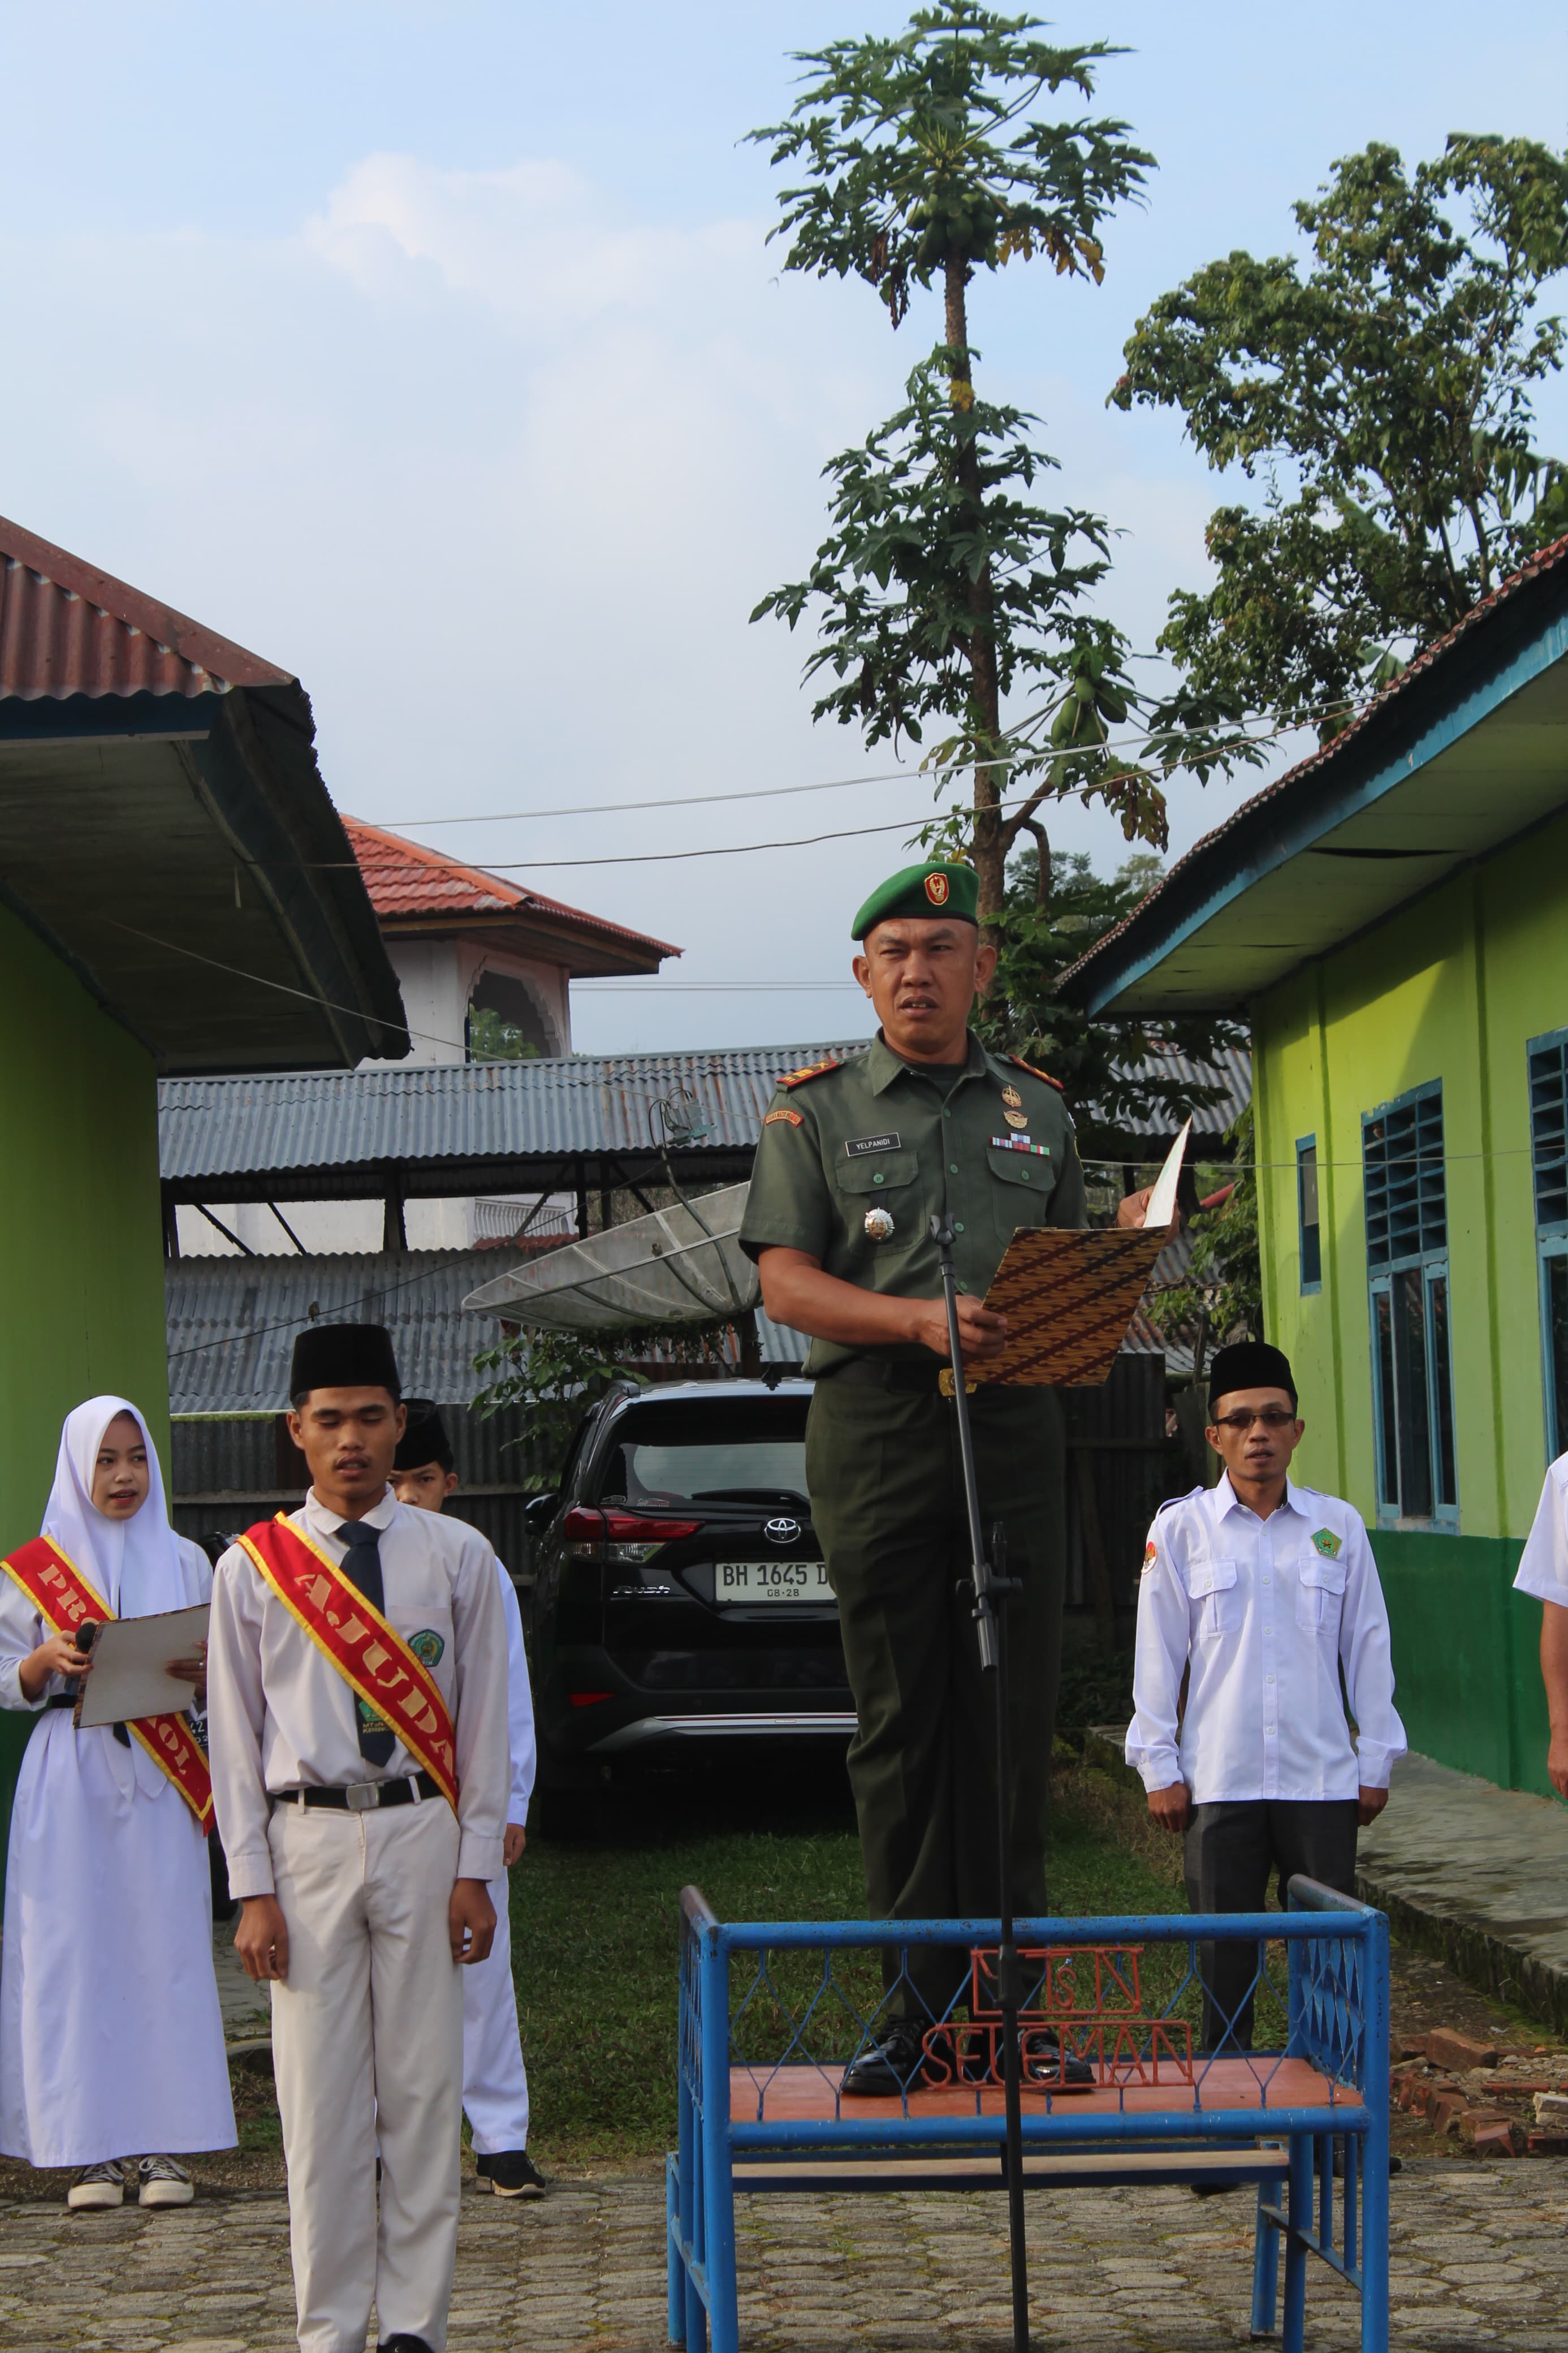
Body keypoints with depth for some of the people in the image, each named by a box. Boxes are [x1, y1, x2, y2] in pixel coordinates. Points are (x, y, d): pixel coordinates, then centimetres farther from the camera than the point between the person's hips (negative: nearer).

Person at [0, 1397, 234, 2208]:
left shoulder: (184, 1562, 11)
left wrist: (203, 1673, -11)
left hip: (159, 1779, 1)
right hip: (70, 1781, -1)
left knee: (165, 1944, -3)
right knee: (77, 1949, -5)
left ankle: (160, 2142, 2)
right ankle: (90, 2145, 1)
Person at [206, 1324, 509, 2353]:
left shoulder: (457, 1557, 4)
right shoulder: (251, 1567, 3)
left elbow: (485, 1721, 5)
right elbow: (236, 1737, 3)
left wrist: (476, 1869, -1)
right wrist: (254, 1889, -3)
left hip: (423, 1830, 1)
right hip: (308, 1838, 0)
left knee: (424, 2089, 3)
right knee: (322, 2101, 2)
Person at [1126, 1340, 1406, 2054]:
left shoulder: (1338, 1527, 7)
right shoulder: (1180, 1528, 3)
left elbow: (1367, 1647, 10)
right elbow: (1157, 1654, 4)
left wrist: (1376, 1760, 8)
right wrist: (1159, 1767, 1)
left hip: (1323, 1778, 1)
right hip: (1220, 1780, -1)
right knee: (1225, 1953, 3)